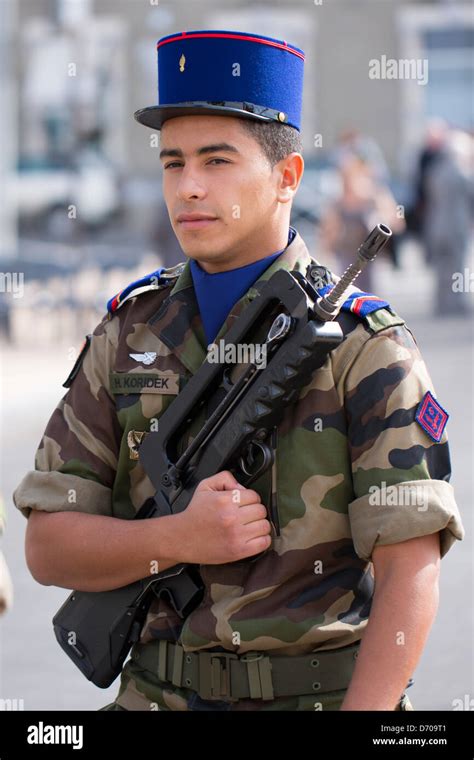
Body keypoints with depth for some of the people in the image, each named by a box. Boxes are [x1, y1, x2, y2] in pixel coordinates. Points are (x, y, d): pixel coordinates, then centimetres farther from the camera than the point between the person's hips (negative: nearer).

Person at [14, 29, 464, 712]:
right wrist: (177, 539, -12)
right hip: (156, 694, 3)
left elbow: (410, 574, -9)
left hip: (321, 693, -3)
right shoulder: (128, 335, 7)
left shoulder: (364, 344, -5)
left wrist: (363, 711, -19)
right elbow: (48, 549, 5)